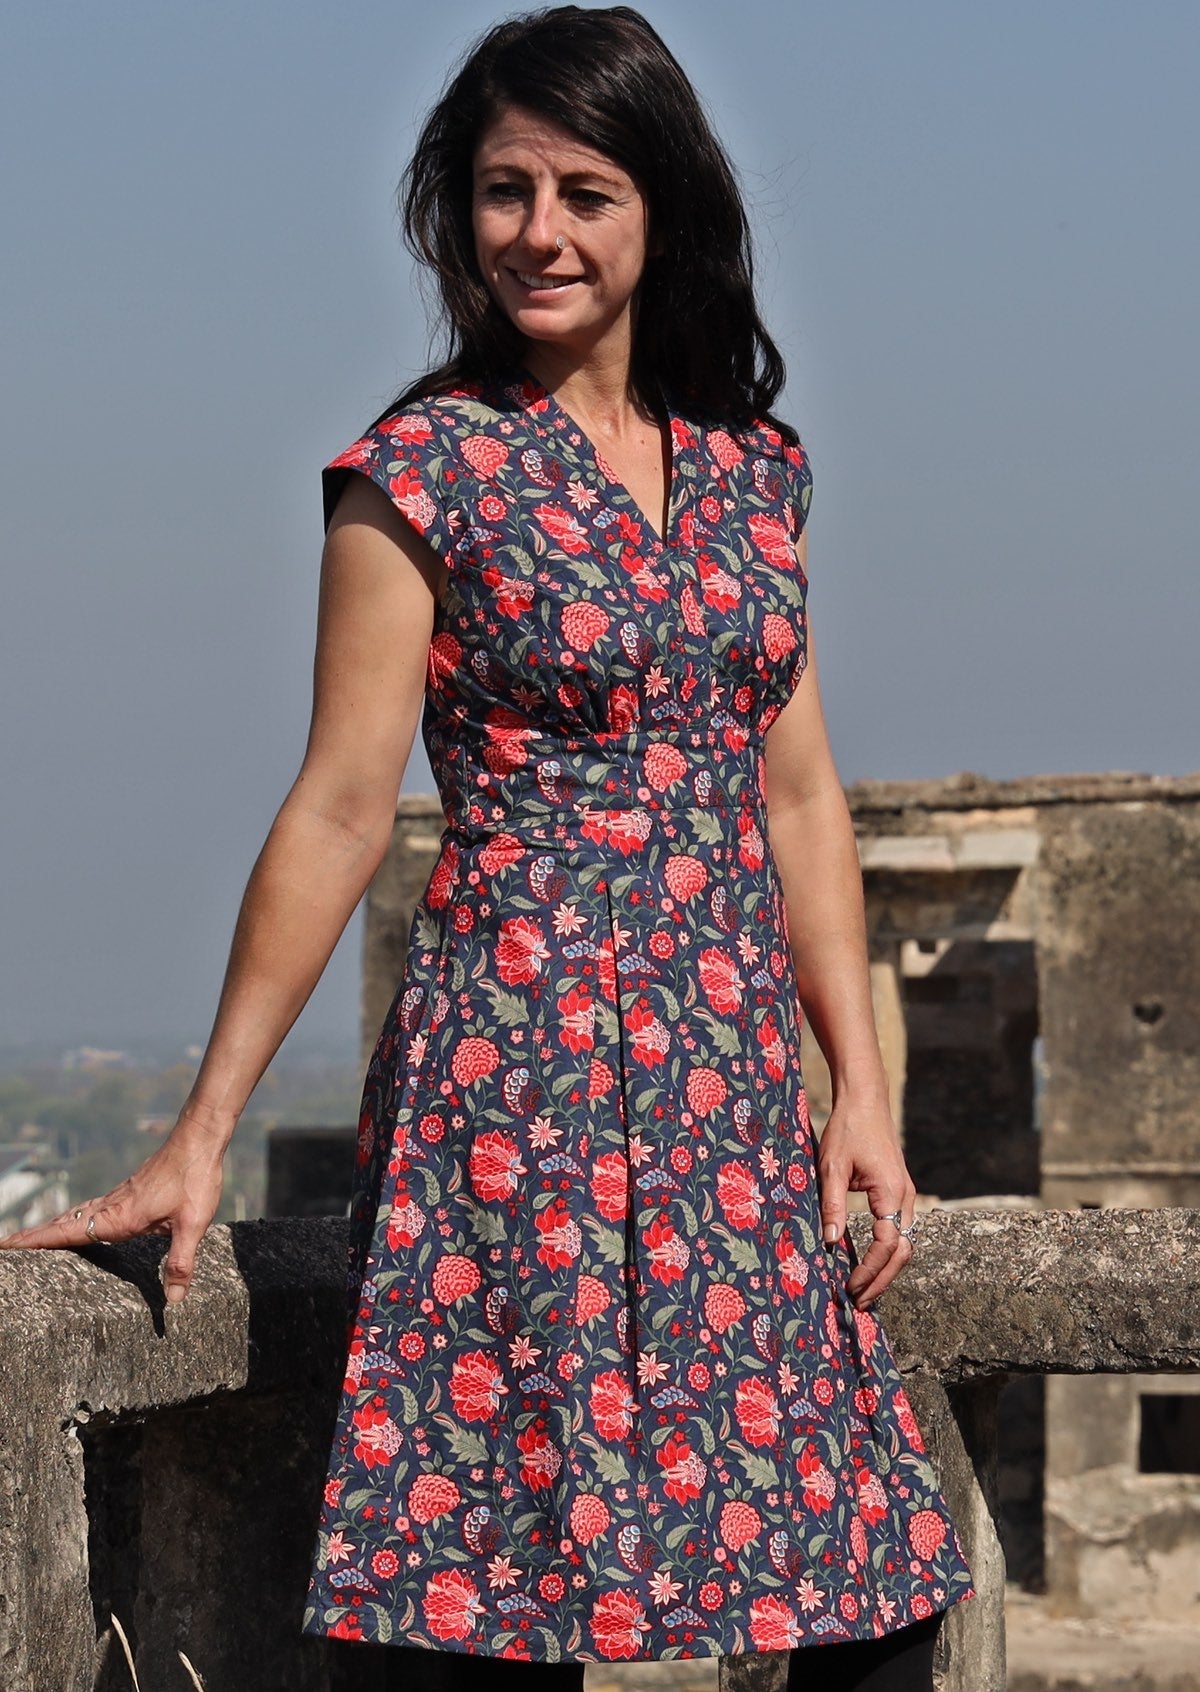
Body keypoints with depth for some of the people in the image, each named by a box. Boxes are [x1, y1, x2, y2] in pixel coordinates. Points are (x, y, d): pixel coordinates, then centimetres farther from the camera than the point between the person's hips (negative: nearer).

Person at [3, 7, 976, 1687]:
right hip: (525, 1073, -5)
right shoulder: (425, 469, -4)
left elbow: (798, 795, 14)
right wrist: (202, 1135, -9)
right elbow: (340, 810, -6)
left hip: (738, 1080, 5)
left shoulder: (750, 469, 12)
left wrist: (863, 1089, 6)